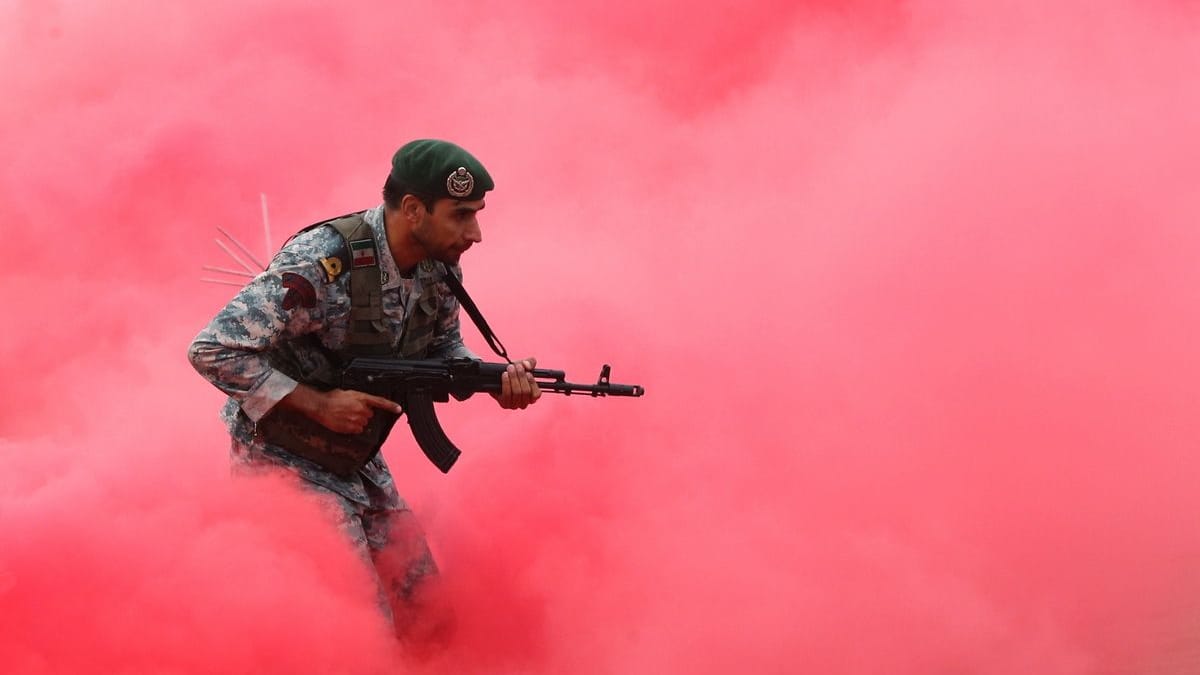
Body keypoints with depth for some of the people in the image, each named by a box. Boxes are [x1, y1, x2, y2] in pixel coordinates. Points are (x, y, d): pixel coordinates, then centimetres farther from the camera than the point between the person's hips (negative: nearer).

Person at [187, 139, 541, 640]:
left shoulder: (440, 267, -6)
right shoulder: (320, 263, -29)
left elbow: (443, 348, 11)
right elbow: (212, 351, -28)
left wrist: (497, 380, -11)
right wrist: (318, 404, -27)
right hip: (285, 453, -7)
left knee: (422, 611, 6)